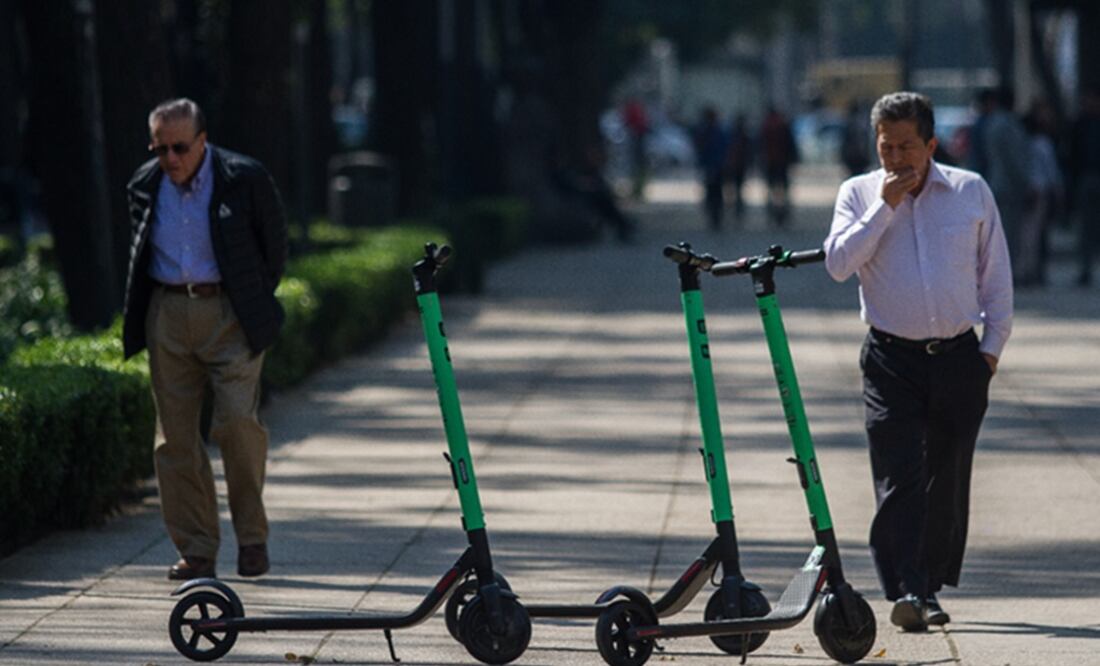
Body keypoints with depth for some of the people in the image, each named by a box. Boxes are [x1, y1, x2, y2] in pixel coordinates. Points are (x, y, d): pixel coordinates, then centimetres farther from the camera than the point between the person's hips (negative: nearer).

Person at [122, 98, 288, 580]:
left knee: (237, 421, -16)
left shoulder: (244, 178, -5)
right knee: (175, 435, 1)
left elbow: (274, 245, 5)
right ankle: (196, 551, 8)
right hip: (168, 316, 4)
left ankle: (252, 536, 1)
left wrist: (255, 304, 6)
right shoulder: (144, 186, 7)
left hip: (230, 315, -4)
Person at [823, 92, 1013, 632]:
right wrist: (885, 207, -13)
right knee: (898, 478, -13)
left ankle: (931, 588, 17)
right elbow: (838, 263, -10)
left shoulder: (971, 191, 6)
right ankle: (906, 591, -18)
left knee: (947, 481, 6)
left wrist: (992, 345, 6)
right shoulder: (859, 193, 4)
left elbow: (996, 273, 11)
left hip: (959, 359, 2)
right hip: (891, 359, -1)